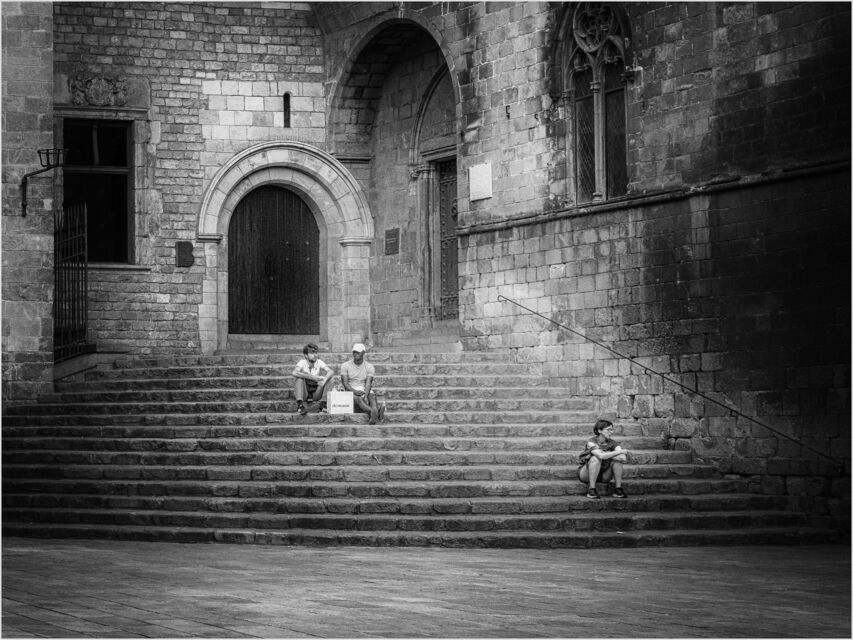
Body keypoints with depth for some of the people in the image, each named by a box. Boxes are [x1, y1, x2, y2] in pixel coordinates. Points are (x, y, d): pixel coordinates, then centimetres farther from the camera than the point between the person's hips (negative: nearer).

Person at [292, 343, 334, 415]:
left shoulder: (319, 362, -5)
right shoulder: (302, 362, -13)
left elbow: (331, 371, -20)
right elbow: (295, 373, -33)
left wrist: (324, 380, -42)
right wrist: (312, 377, -37)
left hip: (316, 393, 2)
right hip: (304, 393, -2)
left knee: (328, 376, -15)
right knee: (300, 376, -27)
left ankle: (323, 404, -17)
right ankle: (300, 405, -35)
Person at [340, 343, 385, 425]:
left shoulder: (369, 367, 5)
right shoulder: (345, 366, 4)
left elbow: (368, 383, -8)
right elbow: (345, 383, -5)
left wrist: (365, 396, -28)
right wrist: (355, 391, -24)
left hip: (365, 390, 2)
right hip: (351, 390, -2)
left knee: (372, 396, -33)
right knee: (357, 398, -36)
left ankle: (374, 415, -66)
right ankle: (377, 413, -66)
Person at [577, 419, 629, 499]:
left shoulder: (612, 443, -7)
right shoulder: (592, 443, -20)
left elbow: (624, 458, -22)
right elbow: (601, 456, -39)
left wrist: (606, 454, -29)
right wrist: (621, 451, -29)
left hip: (603, 476, 4)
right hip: (586, 474, -4)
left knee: (617, 459, -18)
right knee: (596, 458, -34)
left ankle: (618, 489, -18)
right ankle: (592, 490, -32)